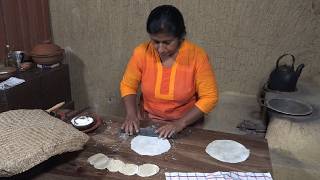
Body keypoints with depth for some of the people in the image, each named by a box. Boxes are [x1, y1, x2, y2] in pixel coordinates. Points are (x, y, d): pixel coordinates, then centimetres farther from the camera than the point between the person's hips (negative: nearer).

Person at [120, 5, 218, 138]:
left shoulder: (197, 56, -16)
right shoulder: (141, 52, -10)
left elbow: (209, 97, -12)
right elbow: (127, 85, 2)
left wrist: (181, 123, -21)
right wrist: (131, 114, -14)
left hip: (186, 126, 0)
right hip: (147, 123, 1)